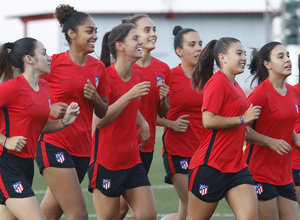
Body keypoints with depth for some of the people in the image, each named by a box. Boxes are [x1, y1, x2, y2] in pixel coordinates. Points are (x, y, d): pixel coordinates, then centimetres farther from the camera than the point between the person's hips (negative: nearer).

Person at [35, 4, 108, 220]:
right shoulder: (53, 63, -8)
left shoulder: (98, 67, 8)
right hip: (54, 144, -6)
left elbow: (103, 113, 15)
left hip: (83, 149, 6)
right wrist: (49, 109, -19)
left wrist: (95, 98, -7)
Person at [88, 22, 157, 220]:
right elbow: (99, 120, -23)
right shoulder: (106, 77, -15)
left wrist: (143, 123, 9)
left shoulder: (138, 76, 7)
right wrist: (129, 95, -27)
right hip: (106, 162, -7)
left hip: (132, 159, 7)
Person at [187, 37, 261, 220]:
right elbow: (208, 120, -22)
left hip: (236, 166, 8)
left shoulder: (234, 85, 15)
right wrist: (242, 119, -15)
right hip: (211, 164, -8)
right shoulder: (217, 82, -13)